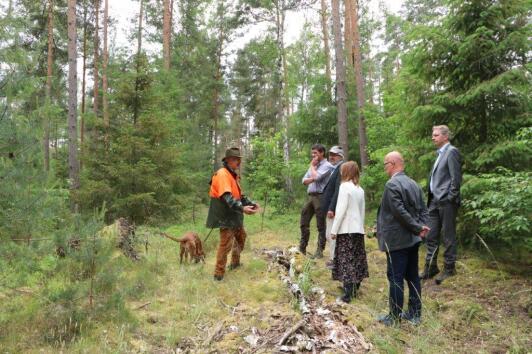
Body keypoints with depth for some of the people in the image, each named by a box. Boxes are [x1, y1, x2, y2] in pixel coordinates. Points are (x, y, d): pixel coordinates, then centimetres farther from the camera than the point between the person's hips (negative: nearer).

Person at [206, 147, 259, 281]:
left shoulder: (234, 175, 15)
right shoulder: (222, 174, -18)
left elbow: (239, 195, 21)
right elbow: (227, 197, -31)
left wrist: (251, 203, 6)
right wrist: (241, 208, -40)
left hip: (235, 216, 10)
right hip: (225, 216, -10)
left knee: (241, 237, 23)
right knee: (226, 244, -12)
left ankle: (235, 263, 40)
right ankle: (219, 274, -3)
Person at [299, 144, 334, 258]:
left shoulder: (327, 166, -4)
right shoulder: (314, 166, 20)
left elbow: (316, 177, -18)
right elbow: (304, 180, 12)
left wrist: (312, 166, -1)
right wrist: (313, 179, -8)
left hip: (320, 197, -8)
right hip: (310, 196, 8)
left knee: (321, 225, -1)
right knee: (304, 223, 10)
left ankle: (320, 250, 5)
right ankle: (302, 248, 20)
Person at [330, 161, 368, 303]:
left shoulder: (345, 186, -12)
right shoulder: (360, 189, 9)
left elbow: (341, 210, -16)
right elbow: (362, 211, 13)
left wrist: (334, 230, -12)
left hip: (346, 229, -7)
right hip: (358, 229, 7)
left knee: (346, 260, -4)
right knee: (357, 259, 13)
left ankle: (347, 294, -6)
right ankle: (354, 289, 23)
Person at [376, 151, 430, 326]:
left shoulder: (392, 184, -16)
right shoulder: (414, 184, 12)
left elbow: (400, 212, -22)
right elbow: (422, 209, 11)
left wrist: (418, 228, -14)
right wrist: (421, 227, -1)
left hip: (397, 240, -9)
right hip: (412, 239, 9)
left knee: (395, 279, 0)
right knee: (412, 276, 14)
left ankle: (394, 317, 9)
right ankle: (415, 314, 23)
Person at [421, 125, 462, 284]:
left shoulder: (452, 152, -8)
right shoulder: (440, 153, 19)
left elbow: (456, 177, -14)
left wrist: (451, 198, -15)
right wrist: (431, 198, 13)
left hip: (446, 202, -9)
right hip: (435, 201, 9)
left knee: (448, 236, 1)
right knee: (431, 235, 10)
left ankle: (449, 268, 12)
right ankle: (430, 267, 19)